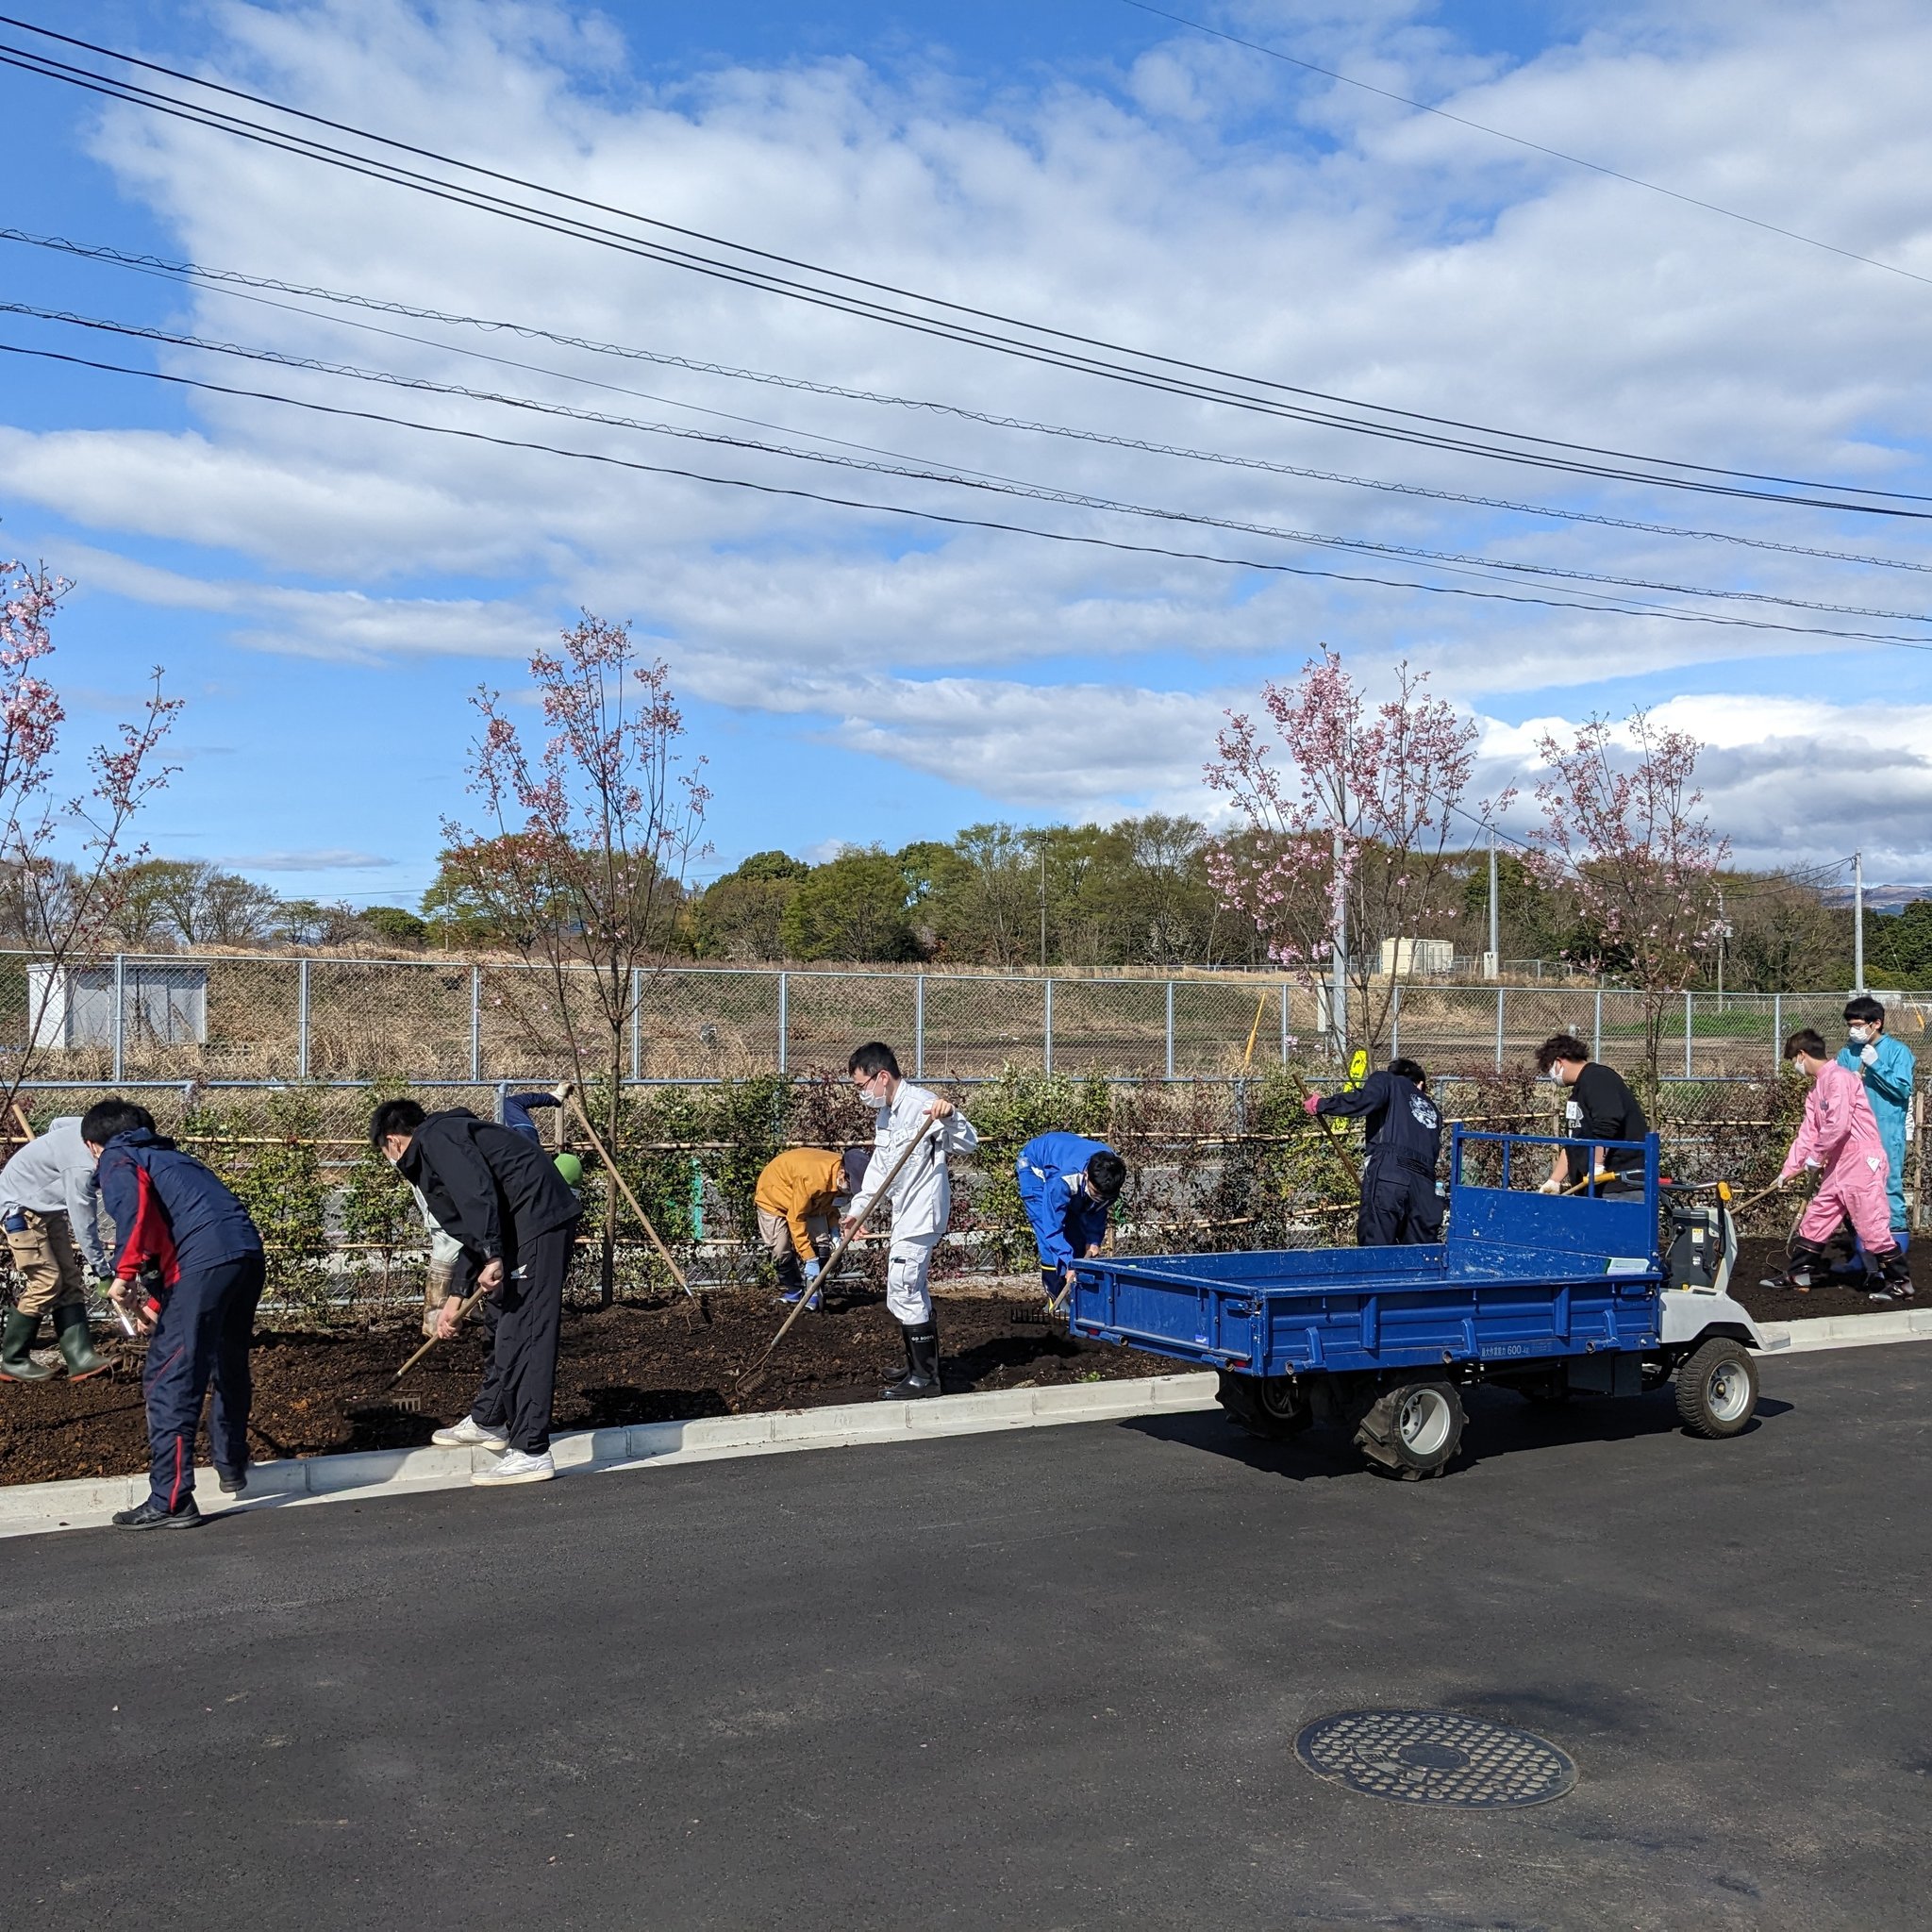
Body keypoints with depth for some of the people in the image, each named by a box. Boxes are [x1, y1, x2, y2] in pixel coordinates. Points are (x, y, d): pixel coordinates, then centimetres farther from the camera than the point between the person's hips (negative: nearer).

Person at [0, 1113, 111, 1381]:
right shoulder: (82, 1167, -35)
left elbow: (59, 1124, 9)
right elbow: (83, 1224, -28)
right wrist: (102, 1270, -20)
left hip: (48, 1205, 9)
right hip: (22, 1205, -9)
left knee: (71, 1279, 1)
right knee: (46, 1281, -11)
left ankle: (79, 1357, -2)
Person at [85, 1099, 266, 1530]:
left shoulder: (117, 1162, 11)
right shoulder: (171, 1157, 34)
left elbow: (136, 1206, -13)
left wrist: (125, 1272, -10)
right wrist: (157, 1302, 41)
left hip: (205, 1265, -8)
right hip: (249, 1254, 8)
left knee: (169, 1381, -1)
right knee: (230, 1368, 27)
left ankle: (170, 1502, -1)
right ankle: (231, 1467, 43)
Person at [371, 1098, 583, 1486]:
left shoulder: (435, 1138, -5)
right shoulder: (445, 1139, 27)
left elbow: (478, 1195, -21)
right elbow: (472, 1232, 31)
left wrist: (492, 1258, -23)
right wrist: (455, 1300, 34)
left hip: (538, 1225, -11)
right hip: (519, 1231, 11)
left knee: (521, 1336, -10)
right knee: (500, 1323, 22)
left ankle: (531, 1454, -8)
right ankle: (488, 1421, 38)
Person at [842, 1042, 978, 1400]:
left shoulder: (922, 1105, -17)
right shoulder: (886, 1115, 13)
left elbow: (967, 1143, -22)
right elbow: (879, 1167, 18)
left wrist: (950, 1117, -41)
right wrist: (858, 1208, 9)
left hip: (922, 1215, -10)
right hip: (905, 1217, 10)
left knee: (904, 1293, -9)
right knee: (912, 1293, 19)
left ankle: (925, 1378, -2)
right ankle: (921, 1367, 32)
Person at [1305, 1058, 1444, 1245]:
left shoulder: (1386, 1081, 17)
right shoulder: (1432, 1109, 34)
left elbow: (1364, 1100, -5)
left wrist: (1320, 1105, 2)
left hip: (1387, 1175, -6)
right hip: (1424, 1185, 6)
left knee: (1376, 1250, -10)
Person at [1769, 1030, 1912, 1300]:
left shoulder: (1838, 1077, -13)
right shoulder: (1816, 1088, 17)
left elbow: (1839, 1124, -23)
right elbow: (1807, 1133, 20)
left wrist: (1816, 1156, -11)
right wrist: (1788, 1170, 19)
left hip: (1861, 1163, -10)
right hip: (1837, 1168, 10)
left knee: (1872, 1227, -7)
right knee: (1814, 1220, 13)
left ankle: (1901, 1284, 3)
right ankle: (1797, 1277, 21)